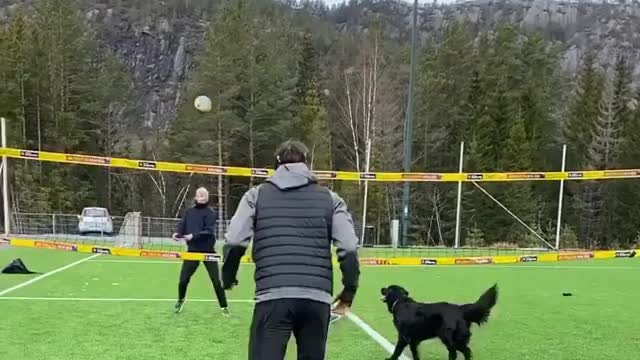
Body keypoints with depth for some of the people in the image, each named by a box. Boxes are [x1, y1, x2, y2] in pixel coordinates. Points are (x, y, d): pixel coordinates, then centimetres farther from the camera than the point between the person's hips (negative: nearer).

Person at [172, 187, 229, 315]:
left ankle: (224, 306, 13)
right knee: (183, 279, 4)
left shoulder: (211, 213, -7)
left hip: (208, 251, -3)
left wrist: (193, 236, -30)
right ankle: (181, 300, 33)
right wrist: (177, 233, -21)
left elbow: (209, 231, -17)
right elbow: (182, 225, 1)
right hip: (192, 250, 3)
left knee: (216, 280, -1)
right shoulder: (189, 212, 7)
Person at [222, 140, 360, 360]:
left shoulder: (257, 195, 10)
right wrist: (349, 291, 14)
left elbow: (235, 242, 1)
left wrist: (228, 277, 18)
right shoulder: (329, 199, 12)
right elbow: (349, 249, 3)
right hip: (317, 299, 2)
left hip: (272, 297, -1)